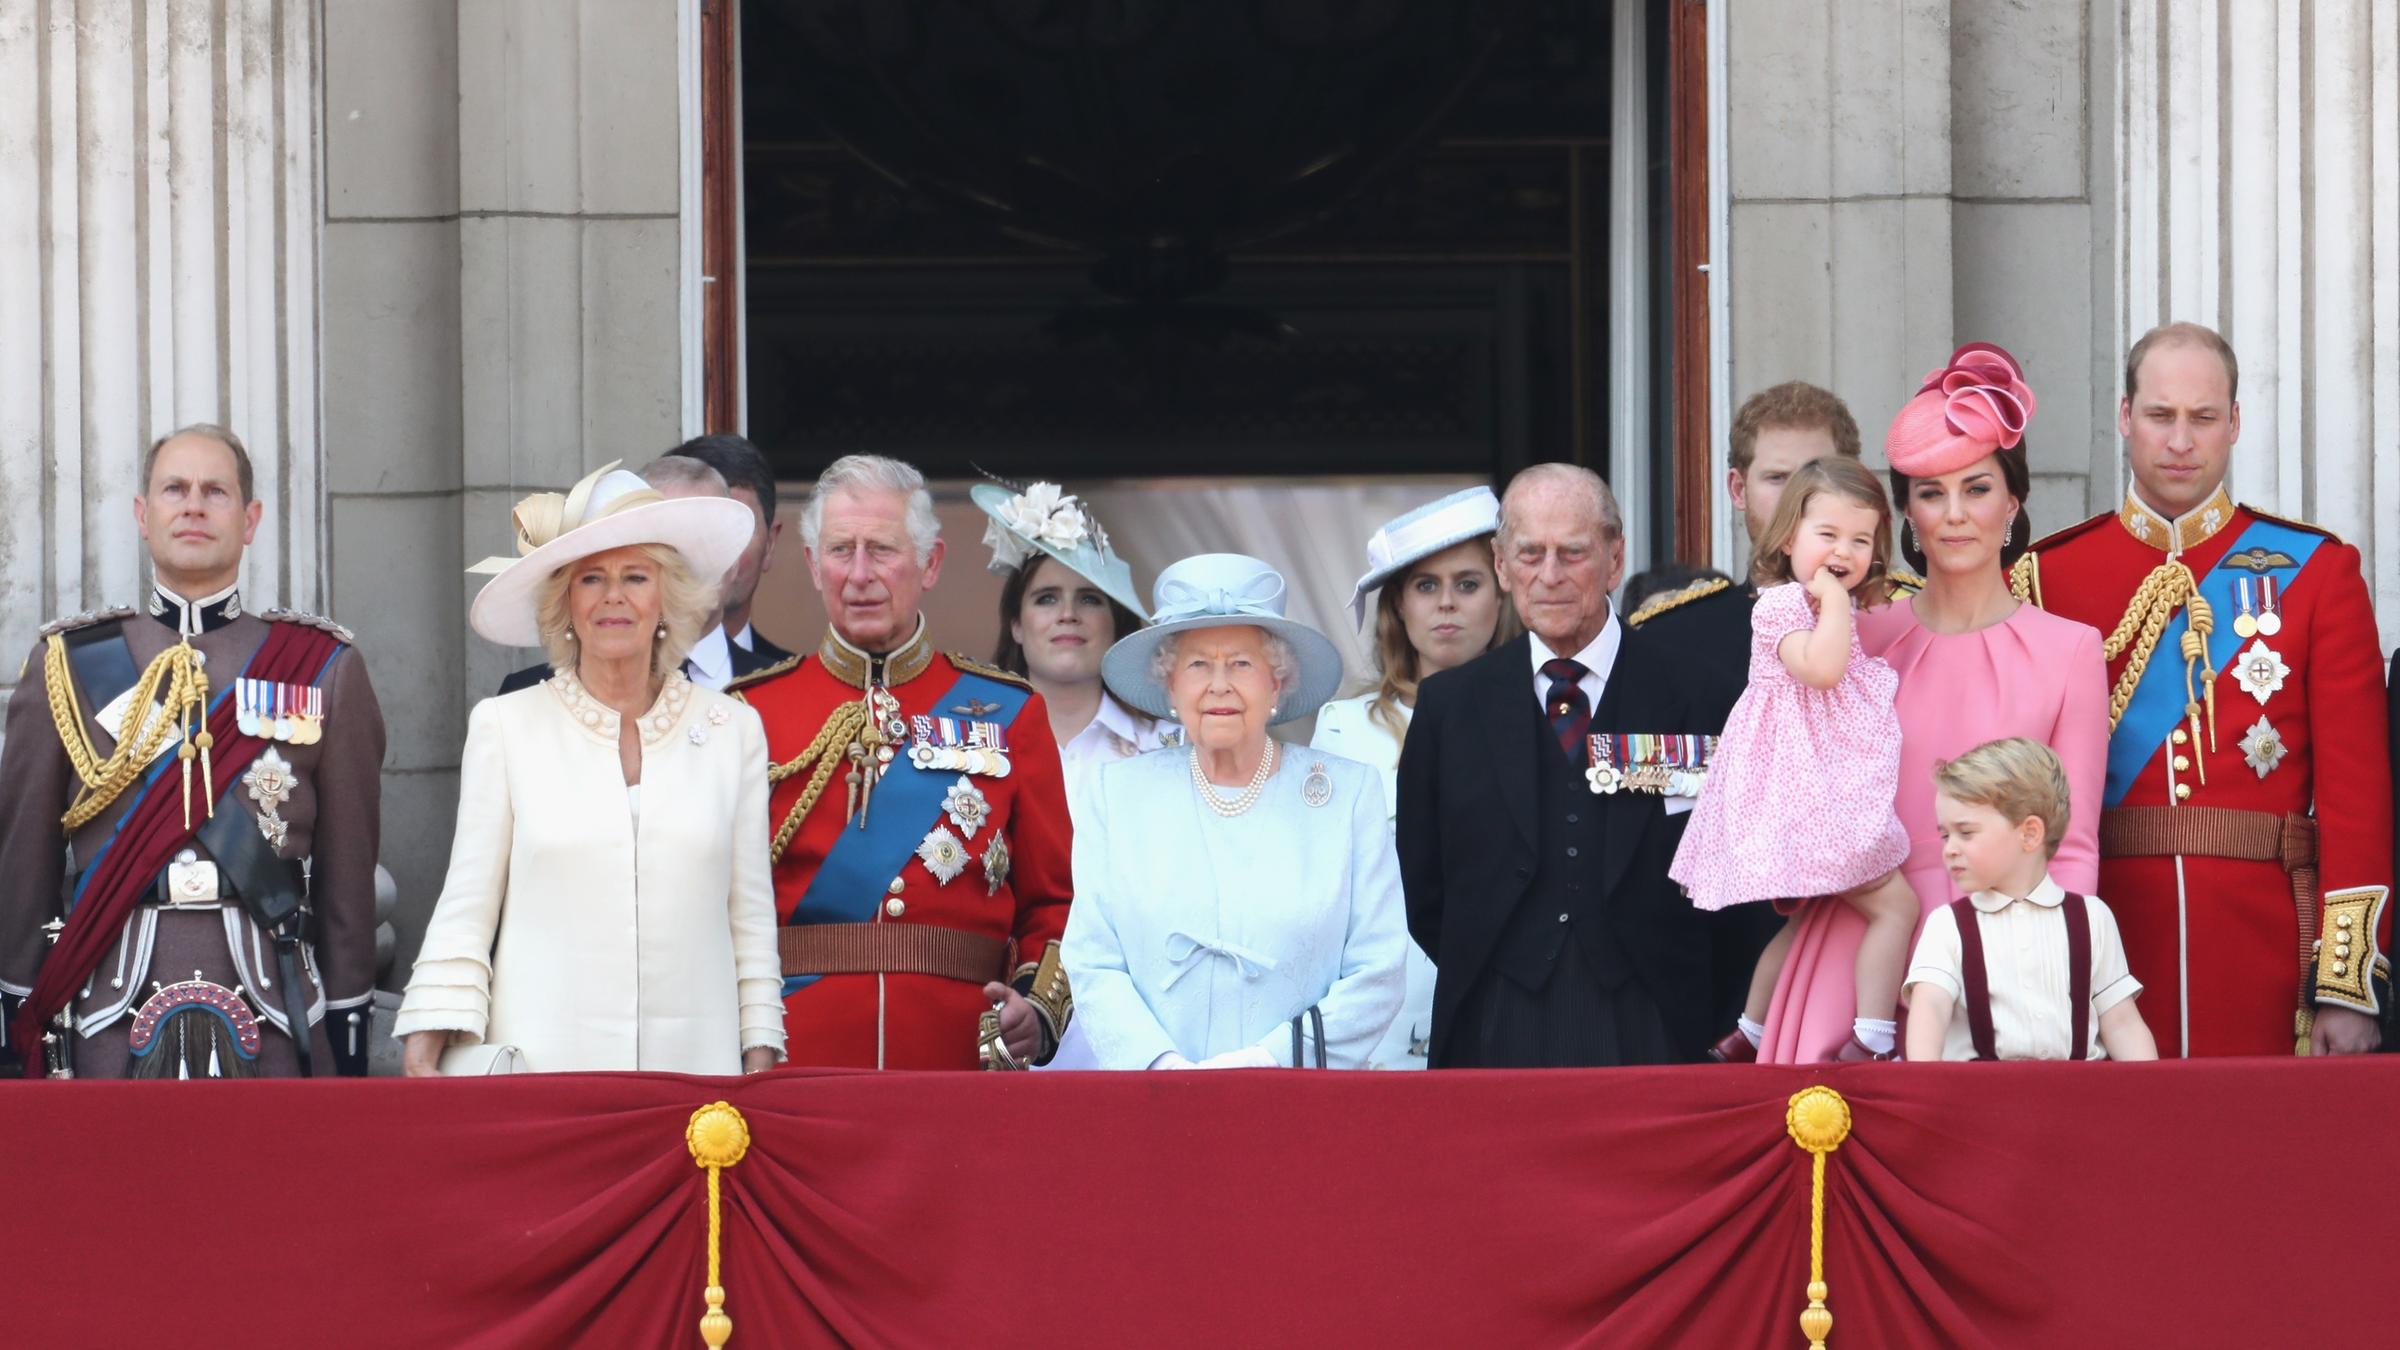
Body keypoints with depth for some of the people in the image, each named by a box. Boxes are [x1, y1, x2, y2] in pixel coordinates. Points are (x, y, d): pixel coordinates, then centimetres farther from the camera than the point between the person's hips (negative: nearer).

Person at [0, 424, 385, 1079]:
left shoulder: (323, 665, 8)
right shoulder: (67, 663, 9)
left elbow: (349, 868, 8)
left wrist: (349, 1028, 5)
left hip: (274, 1018, 0)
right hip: (108, 1019, 0)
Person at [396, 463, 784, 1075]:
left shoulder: (733, 732, 10)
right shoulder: (506, 727, 6)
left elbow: (752, 920, 12)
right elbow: (463, 913, 5)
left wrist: (760, 1068, 6)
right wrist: (421, 1058, -3)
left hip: (690, 1065, 1)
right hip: (538, 1065, -1)